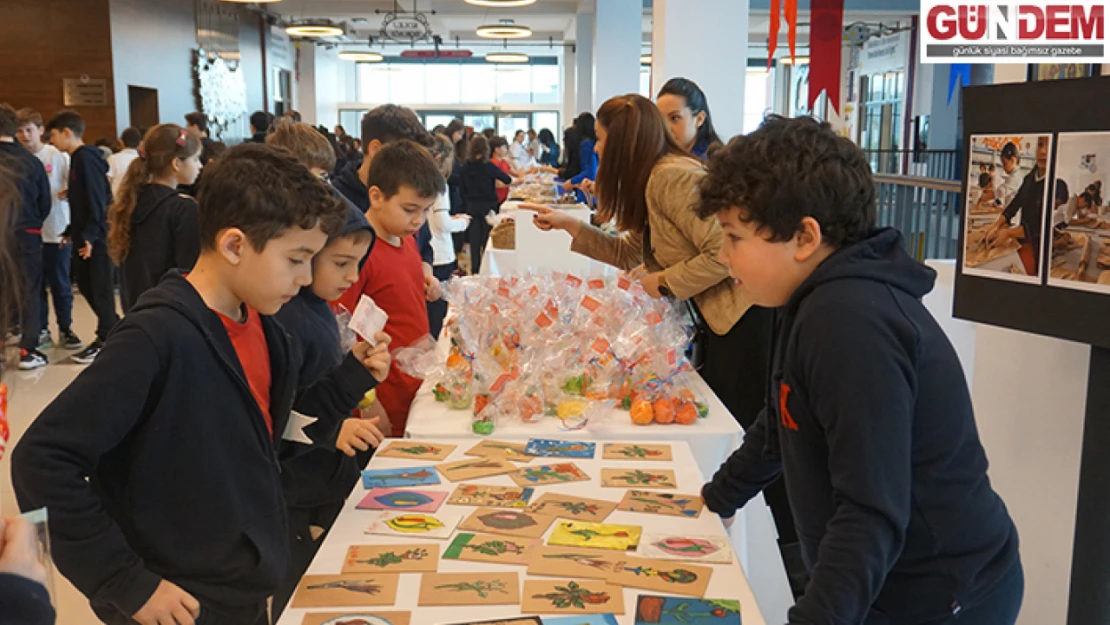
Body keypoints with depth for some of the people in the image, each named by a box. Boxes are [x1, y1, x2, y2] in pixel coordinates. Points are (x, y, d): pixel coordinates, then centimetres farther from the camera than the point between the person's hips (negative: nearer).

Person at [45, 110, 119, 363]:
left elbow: (97, 200, -20)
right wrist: (73, 231, 18)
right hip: (84, 235, 10)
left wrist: (89, 235, -23)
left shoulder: (86, 158, -14)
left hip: (95, 237, -10)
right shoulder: (78, 158, 14)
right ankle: (113, 328, 25)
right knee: (85, 283, 14)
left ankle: (106, 341, 8)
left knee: (100, 287, -1)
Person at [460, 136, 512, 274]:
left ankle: (475, 269, 11)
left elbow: (462, 189, 5)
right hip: (488, 205, -3)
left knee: (474, 238, 8)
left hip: (471, 206, 3)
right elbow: (508, 180, -5)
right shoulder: (489, 167, -12)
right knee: (487, 237, 5)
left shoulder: (465, 168, -2)